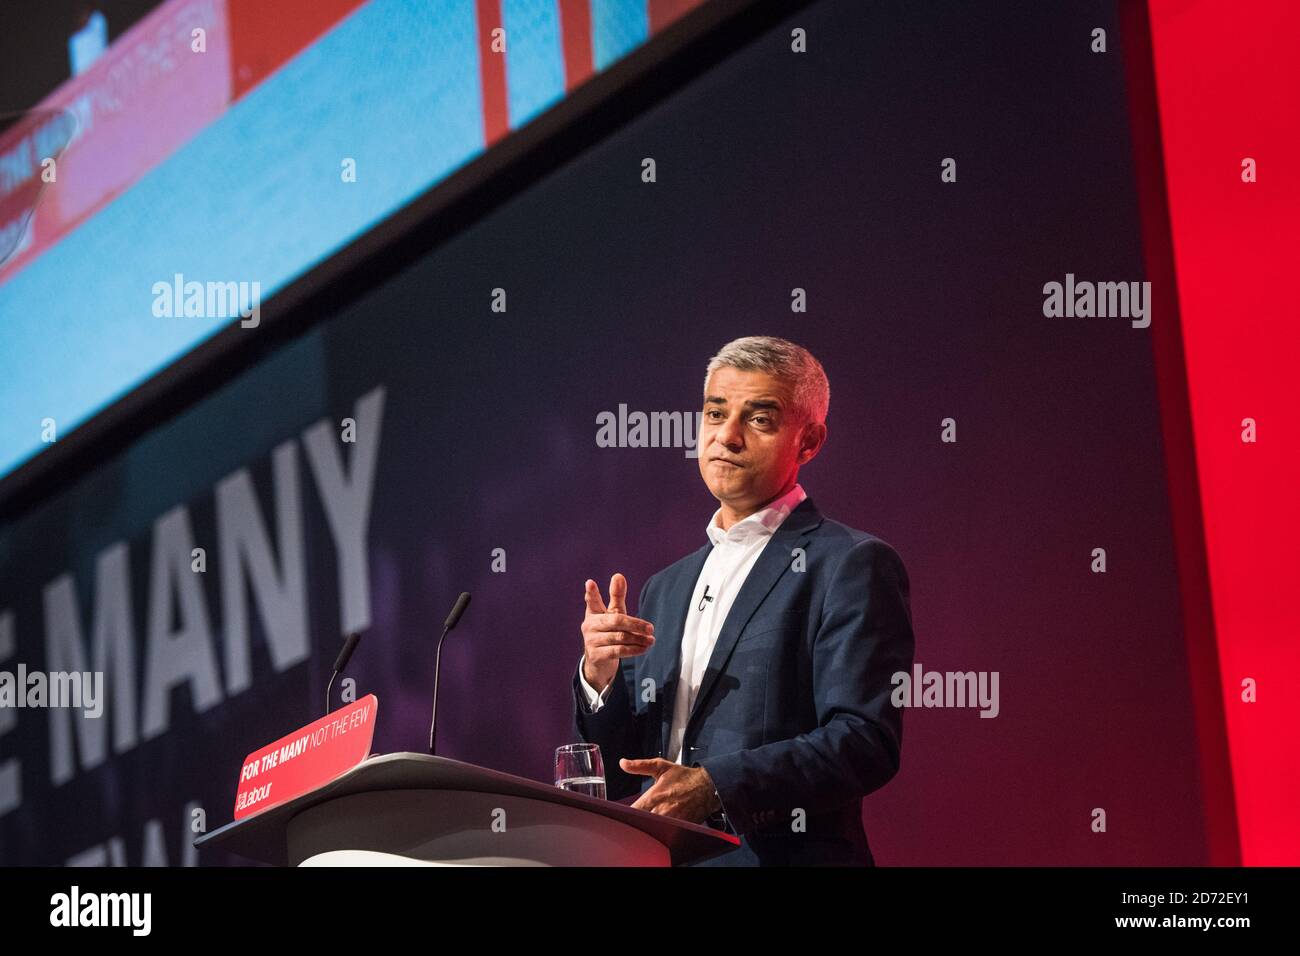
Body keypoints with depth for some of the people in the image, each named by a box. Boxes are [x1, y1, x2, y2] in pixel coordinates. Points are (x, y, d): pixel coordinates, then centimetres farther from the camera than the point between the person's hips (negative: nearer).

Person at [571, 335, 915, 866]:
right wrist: (599, 677, 1)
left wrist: (716, 786, -20)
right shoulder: (666, 588, 20)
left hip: (783, 855, -5)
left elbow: (865, 741, -11)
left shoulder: (851, 565, -1)